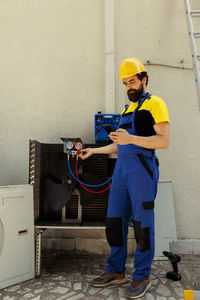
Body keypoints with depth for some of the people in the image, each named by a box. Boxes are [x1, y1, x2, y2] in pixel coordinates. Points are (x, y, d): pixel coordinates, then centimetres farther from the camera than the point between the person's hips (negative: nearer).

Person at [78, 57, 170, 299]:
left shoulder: (154, 103, 0)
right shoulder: (127, 109, 23)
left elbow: (164, 141, -12)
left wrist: (132, 138, -23)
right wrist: (94, 150, 24)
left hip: (142, 170, -7)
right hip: (121, 170, 8)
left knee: (142, 226, 1)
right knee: (114, 222, 9)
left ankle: (142, 277, 19)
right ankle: (116, 271, 25)